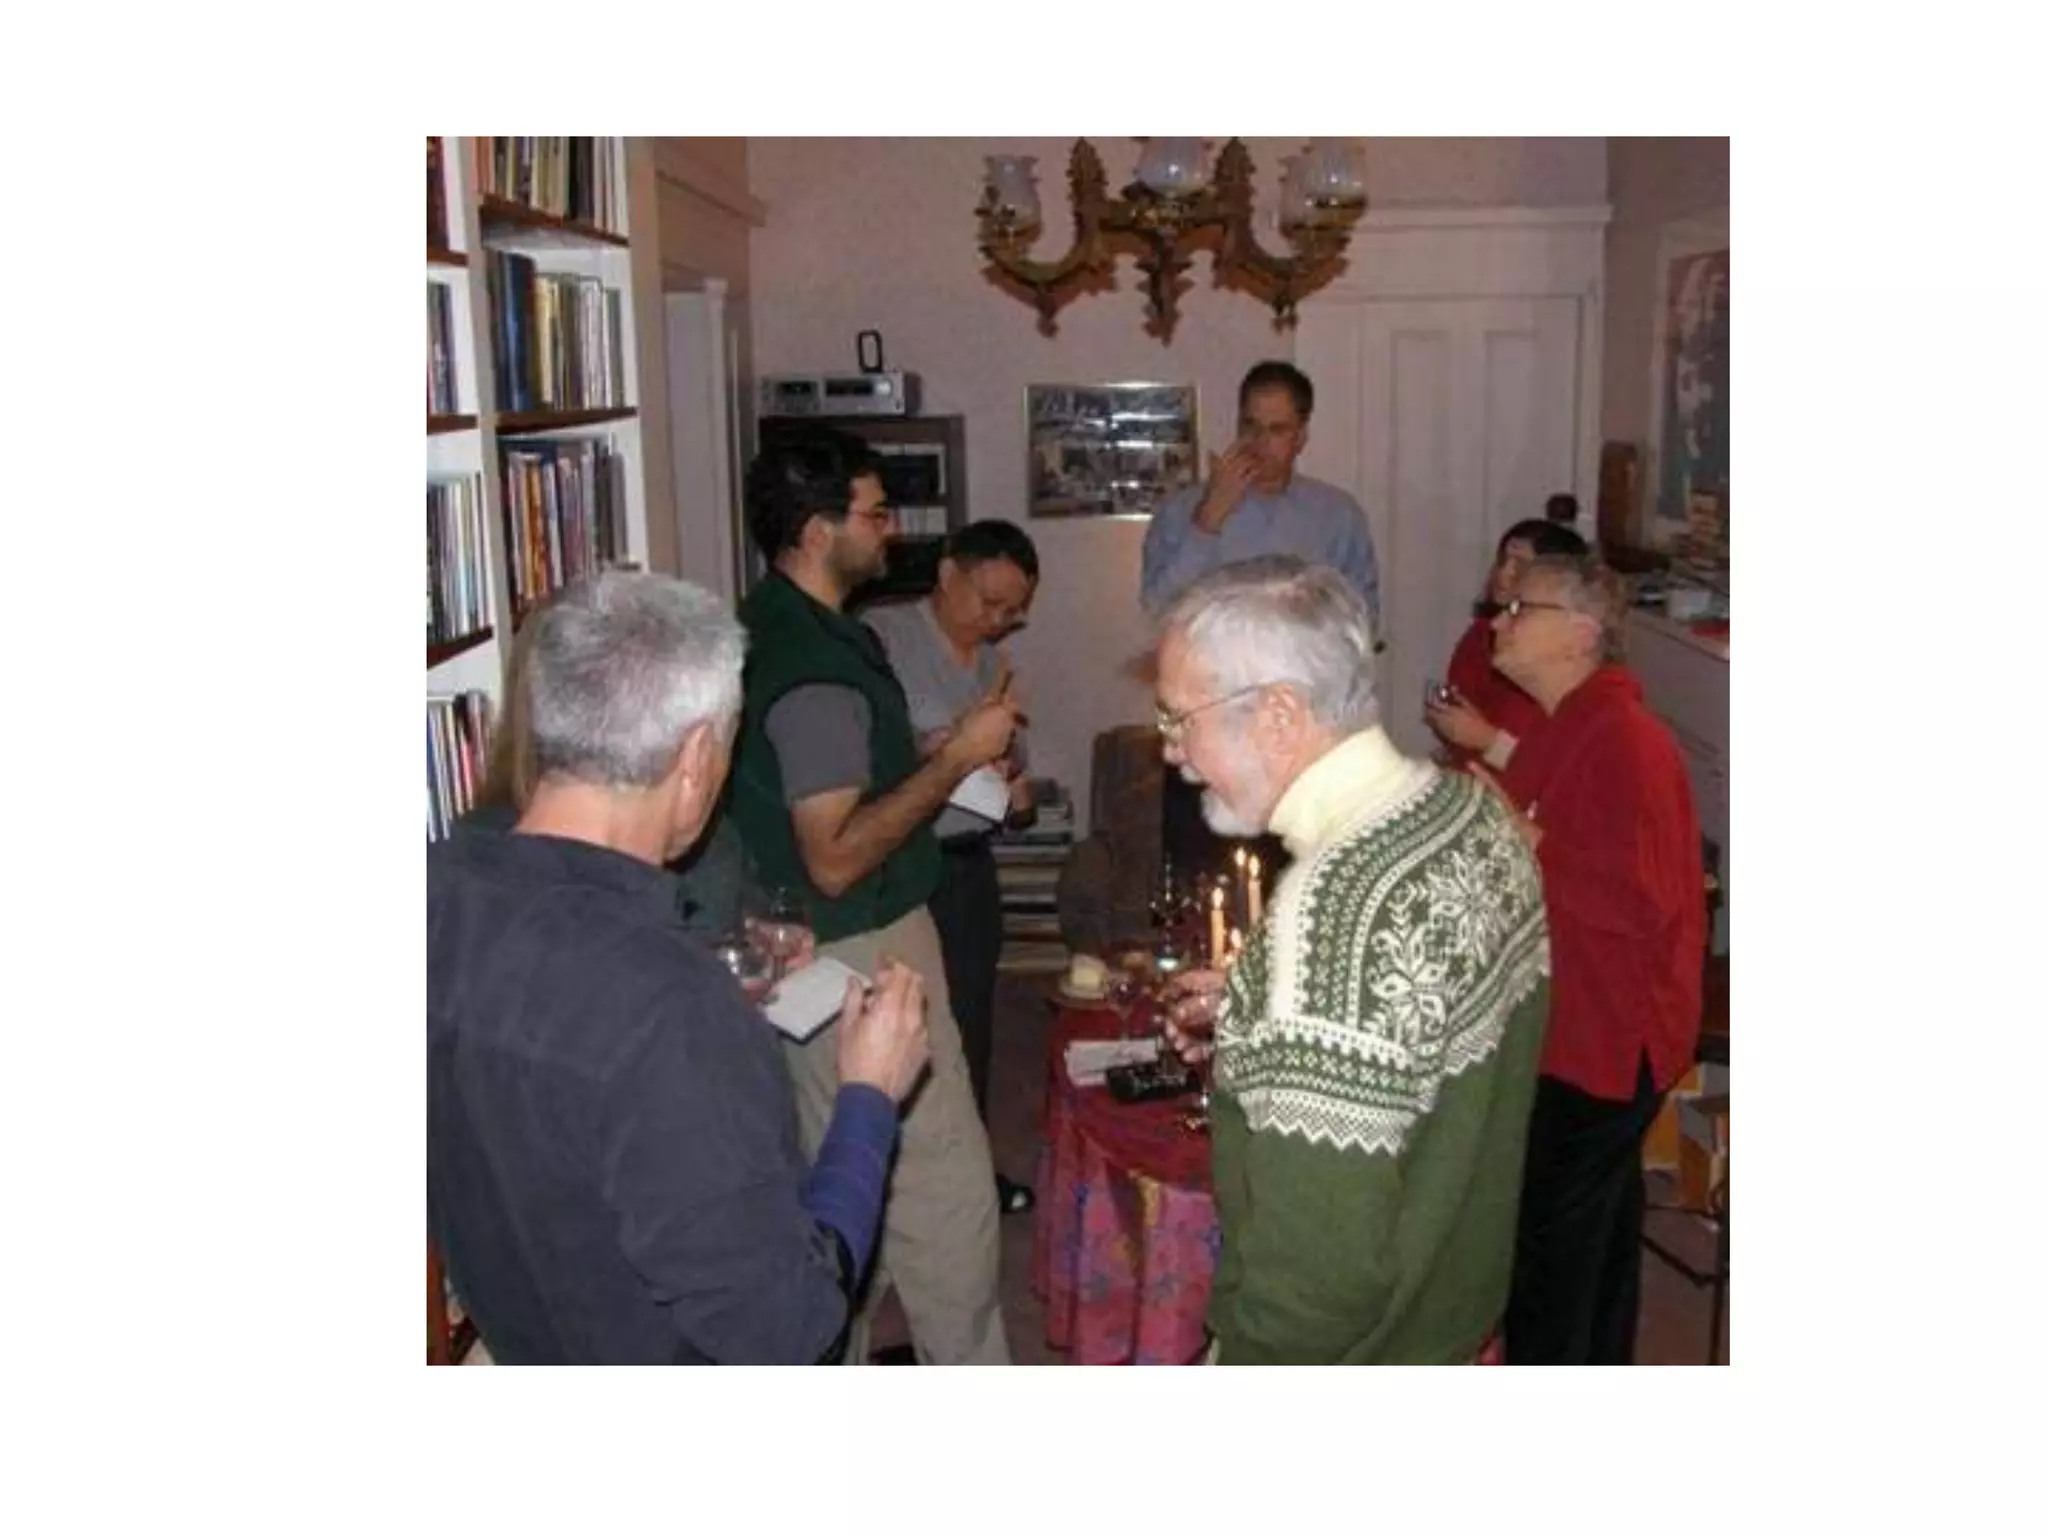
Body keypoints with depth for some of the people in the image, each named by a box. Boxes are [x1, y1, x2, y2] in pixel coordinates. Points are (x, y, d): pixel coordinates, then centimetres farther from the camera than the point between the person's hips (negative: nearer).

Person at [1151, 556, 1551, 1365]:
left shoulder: (1334, 912, -35)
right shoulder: (1470, 808, -6)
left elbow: (1324, 1266, -32)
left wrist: (1238, 1353, -15)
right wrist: (1255, 1010, 4)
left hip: (1354, 1357, -8)